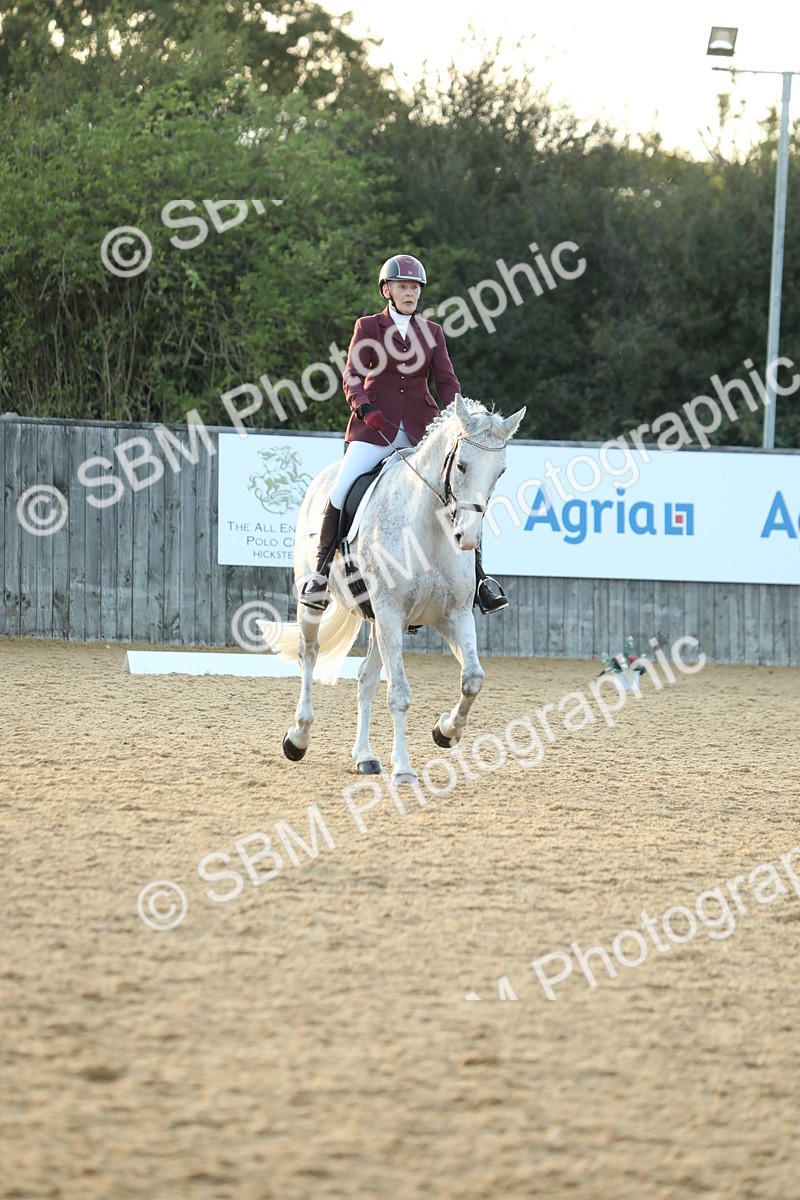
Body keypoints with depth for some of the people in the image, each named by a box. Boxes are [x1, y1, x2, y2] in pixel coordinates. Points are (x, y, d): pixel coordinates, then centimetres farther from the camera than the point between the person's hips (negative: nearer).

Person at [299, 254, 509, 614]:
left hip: (421, 430, 2)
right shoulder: (368, 327, 6)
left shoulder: (432, 332, 13)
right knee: (340, 493, -17)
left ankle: (478, 579, -2)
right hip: (375, 427, -2)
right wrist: (365, 409, -21)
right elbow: (352, 377, -2)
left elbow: (447, 381, 7)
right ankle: (321, 573, -3)